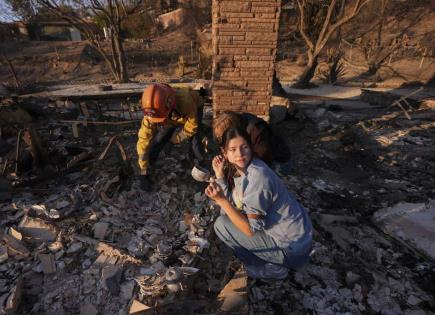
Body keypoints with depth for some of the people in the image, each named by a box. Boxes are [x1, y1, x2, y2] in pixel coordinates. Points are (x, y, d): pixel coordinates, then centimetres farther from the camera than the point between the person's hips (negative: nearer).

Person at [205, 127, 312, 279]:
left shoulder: (257, 177, -28)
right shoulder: (239, 169, -3)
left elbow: (250, 229, -24)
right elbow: (231, 207, -5)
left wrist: (221, 200, -29)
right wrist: (220, 174, -11)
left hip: (292, 249, -8)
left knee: (221, 225, -10)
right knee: (226, 215, 12)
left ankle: (272, 269, 6)